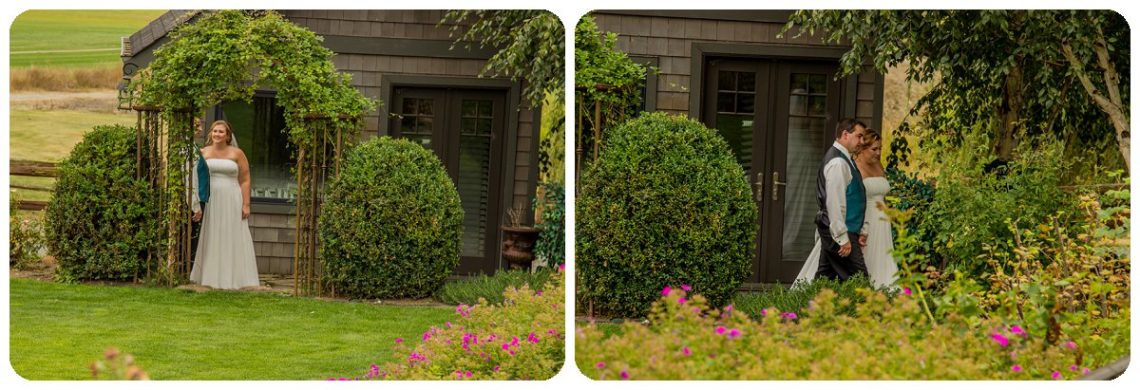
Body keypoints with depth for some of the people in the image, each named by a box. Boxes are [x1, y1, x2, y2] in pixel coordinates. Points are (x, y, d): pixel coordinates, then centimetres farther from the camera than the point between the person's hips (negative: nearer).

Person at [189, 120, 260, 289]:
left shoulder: (237, 154, 1)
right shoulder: (203, 153, 6)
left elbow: (245, 180, 0)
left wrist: (246, 205, -8)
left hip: (231, 202, -2)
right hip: (209, 203, 2)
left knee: (233, 241, -1)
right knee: (211, 241, 5)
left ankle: (233, 279, 2)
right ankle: (211, 278, 9)